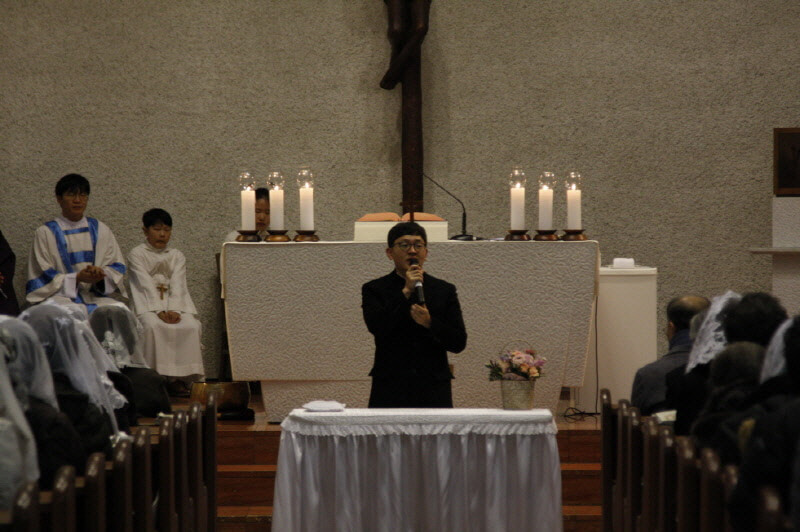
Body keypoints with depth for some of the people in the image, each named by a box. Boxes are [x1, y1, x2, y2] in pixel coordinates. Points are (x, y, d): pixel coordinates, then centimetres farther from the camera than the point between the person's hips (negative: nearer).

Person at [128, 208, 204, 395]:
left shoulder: (177, 256, 16)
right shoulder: (137, 254, 5)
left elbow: (178, 286, 2)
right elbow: (147, 285, -7)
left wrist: (174, 310, -15)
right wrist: (160, 311, -19)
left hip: (174, 304, 3)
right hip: (148, 305, -3)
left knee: (191, 326, -26)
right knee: (153, 326, -35)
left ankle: (179, 378, -20)